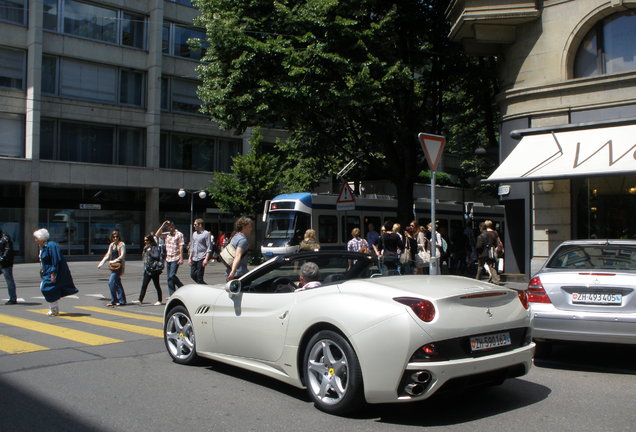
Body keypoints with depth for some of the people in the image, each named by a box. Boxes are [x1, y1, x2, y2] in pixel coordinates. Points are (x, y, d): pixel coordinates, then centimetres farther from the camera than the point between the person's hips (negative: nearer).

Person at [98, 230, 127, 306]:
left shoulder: (122, 244, -5)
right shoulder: (111, 245, 16)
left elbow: (122, 256, -11)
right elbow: (108, 255, 18)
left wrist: (114, 261, -16)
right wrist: (101, 263, 8)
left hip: (118, 266, -8)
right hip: (113, 266, 8)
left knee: (111, 282, -14)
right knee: (117, 283, 10)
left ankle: (114, 301, -6)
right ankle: (122, 301, 16)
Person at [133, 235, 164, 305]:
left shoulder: (155, 248, -9)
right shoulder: (146, 247, 15)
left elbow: (157, 257, -21)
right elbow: (143, 257, 22)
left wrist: (150, 252, -16)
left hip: (154, 269, -7)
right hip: (147, 270, 8)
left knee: (156, 285, 3)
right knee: (144, 285, 0)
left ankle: (159, 300, 13)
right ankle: (140, 300, -2)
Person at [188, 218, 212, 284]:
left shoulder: (206, 234, -6)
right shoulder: (194, 234, 15)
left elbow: (209, 248, -9)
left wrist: (206, 259, -16)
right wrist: (190, 258, 15)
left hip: (201, 258, -7)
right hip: (194, 258, 7)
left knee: (199, 276, -5)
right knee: (192, 275, 7)